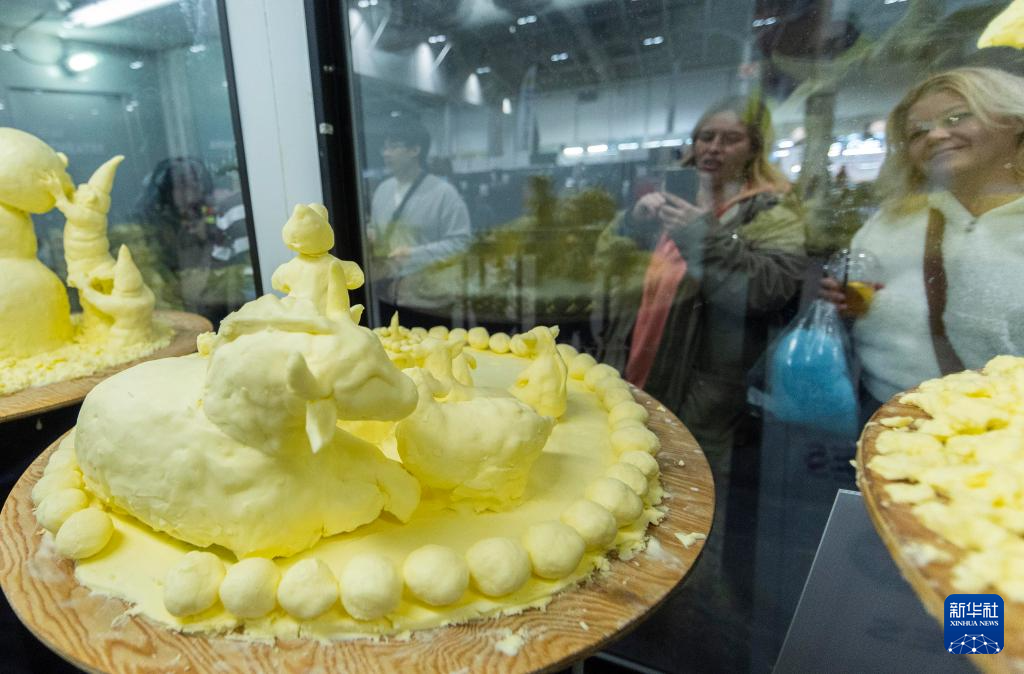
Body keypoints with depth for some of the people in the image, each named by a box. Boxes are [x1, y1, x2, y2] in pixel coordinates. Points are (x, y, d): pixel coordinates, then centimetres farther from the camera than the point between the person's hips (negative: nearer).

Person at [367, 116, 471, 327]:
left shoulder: (443, 193, -11)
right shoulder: (382, 190, 10)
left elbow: (460, 242, -14)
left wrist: (415, 254, -22)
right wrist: (368, 235, -2)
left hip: (428, 303, -6)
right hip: (386, 298, 6)